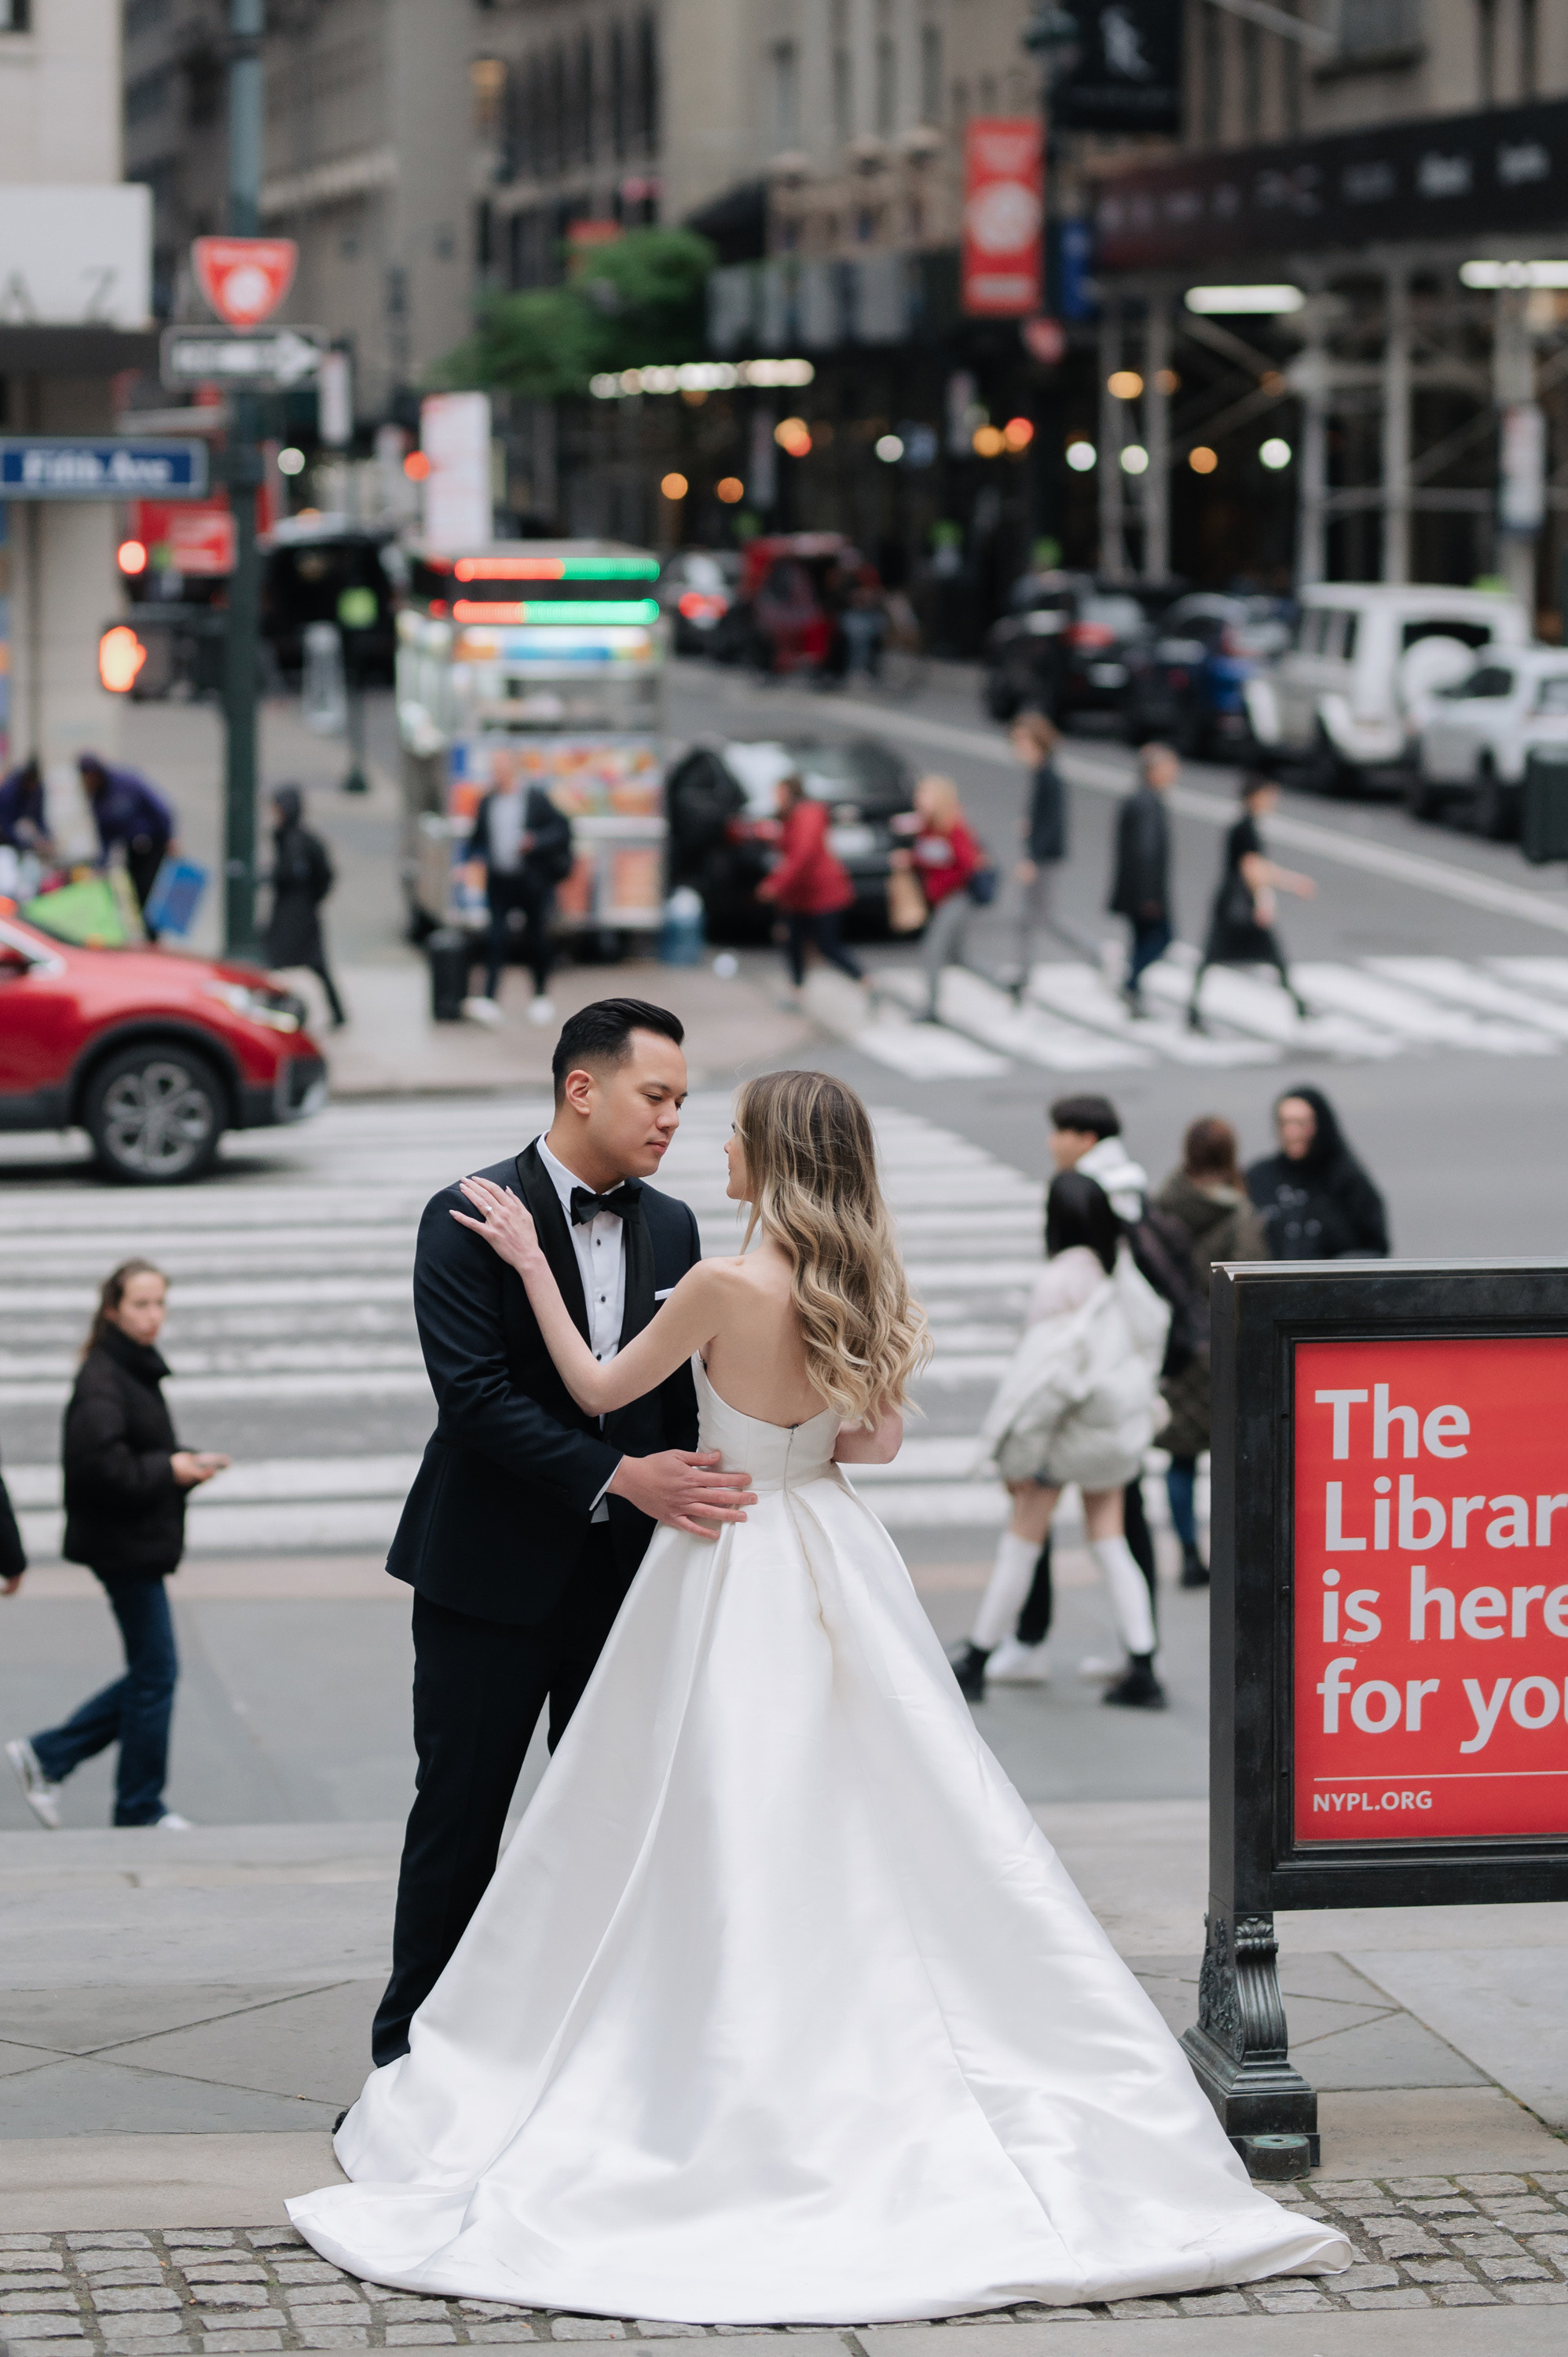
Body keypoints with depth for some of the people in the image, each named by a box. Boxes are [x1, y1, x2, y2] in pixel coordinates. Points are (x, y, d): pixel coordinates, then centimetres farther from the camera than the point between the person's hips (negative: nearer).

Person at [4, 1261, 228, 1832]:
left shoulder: (137, 1372, 13)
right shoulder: (102, 1379, -16)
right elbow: (99, 1464, -24)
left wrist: (187, 1466, 3)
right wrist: (170, 1469, -18)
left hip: (140, 1544, 10)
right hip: (123, 1544, -10)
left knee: (151, 1673, 14)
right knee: (156, 1672, -1)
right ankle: (140, 1808, 10)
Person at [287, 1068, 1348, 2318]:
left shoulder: (727, 1286, -18)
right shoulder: (866, 1288, 0)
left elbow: (599, 1389, -6)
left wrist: (533, 1265, 0)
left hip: (731, 1573, -6)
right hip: (836, 1569, 6)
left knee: (727, 1847, 1)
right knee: (869, 1837, 10)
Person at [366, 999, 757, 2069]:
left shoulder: (671, 1227, 8)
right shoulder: (468, 1219, -10)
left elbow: (684, 1396, 13)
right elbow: (474, 1394, -18)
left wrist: (696, 1500, -2)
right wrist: (618, 1479, -25)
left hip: (626, 1574, 5)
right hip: (491, 1572, -4)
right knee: (460, 1815, 2)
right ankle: (412, 2052, 12)